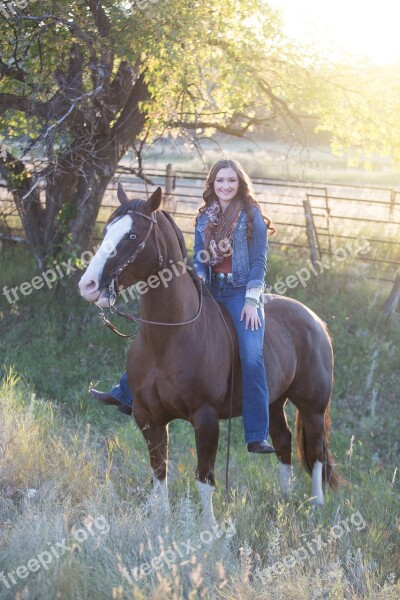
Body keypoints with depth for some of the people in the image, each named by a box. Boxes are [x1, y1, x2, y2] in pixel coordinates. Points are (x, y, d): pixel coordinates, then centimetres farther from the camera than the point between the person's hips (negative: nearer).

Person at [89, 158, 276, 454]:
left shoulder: (252, 216, -3)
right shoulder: (205, 218, 11)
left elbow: (259, 262, -5)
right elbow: (198, 258, 15)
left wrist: (251, 300, -13)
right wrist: (199, 277, -7)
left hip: (242, 293, -6)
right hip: (209, 292, 6)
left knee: (252, 357, -22)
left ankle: (257, 437, -19)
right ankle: (126, 393, 19)